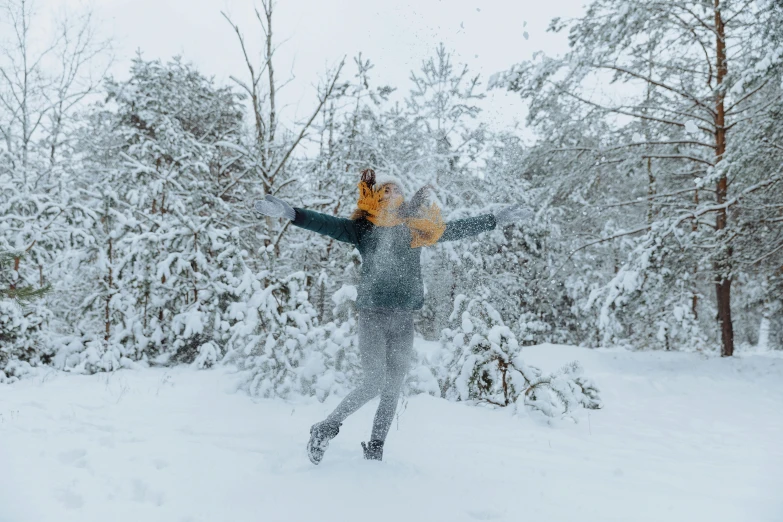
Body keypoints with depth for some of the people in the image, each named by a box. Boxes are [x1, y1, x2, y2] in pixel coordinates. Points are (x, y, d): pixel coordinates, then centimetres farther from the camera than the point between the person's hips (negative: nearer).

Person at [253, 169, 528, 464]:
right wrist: (291, 213, -28)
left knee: (393, 389, 7)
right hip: (373, 316, -4)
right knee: (374, 384, -12)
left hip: (404, 320, 4)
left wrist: (497, 219, 27)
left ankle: (374, 452, 21)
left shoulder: (418, 227, 12)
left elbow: (456, 229, 21)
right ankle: (325, 429, 9)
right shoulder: (362, 228, 1)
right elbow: (327, 224, -12)